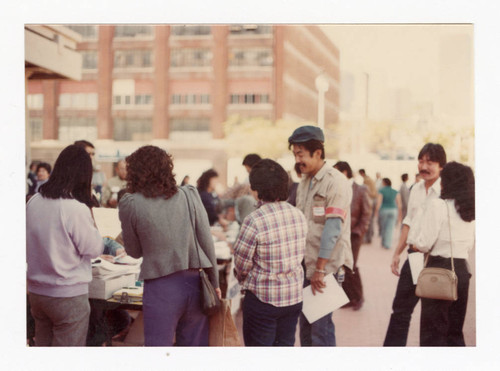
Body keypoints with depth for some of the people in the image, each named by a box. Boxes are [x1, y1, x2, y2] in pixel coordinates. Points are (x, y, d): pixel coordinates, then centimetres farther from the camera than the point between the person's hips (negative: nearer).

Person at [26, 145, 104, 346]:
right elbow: (94, 249, -10)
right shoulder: (77, 209, -21)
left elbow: (28, 246, 11)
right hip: (69, 295, -6)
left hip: (36, 291, 6)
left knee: (42, 345, 19)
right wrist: (90, 217, -4)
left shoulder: (33, 202, -1)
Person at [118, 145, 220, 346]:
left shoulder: (130, 204, -5)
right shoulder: (189, 195, 1)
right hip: (194, 283, 3)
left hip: (161, 287, -3)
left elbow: (134, 252, 5)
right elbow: (207, 242, 4)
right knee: (195, 343, 14)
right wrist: (214, 282, 13)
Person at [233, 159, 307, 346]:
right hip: (294, 296, 6)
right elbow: (299, 255, 6)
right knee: (286, 345, 18)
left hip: (263, 298, -6)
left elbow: (242, 263, -12)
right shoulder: (299, 216, -1)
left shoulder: (254, 221, -20)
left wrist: (243, 280, 9)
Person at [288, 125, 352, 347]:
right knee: (305, 323, 13)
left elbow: (332, 228, -18)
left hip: (327, 267, -8)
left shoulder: (336, 183, -13)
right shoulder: (304, 183, 12)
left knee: (321, 325, -4)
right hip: (306, 266, 8)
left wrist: (320, 268, -19)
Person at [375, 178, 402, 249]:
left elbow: (378, 203, -10)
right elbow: (399, 204, 4)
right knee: (390, 228, 2)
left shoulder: (381, 191, -2)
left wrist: (376, 211, -4)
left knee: (383, 228, 14)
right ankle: (388, 244, -4)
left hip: (383, 210, -2)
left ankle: (383, 243, 22)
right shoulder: (395, 192, 7)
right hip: (393, 211, 2)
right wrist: (399, 215, 9)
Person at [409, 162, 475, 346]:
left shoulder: (438, 205, -13)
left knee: (433, 332, 3)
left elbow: (423, 243, -14)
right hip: (462, 270, 7)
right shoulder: (470, 210, 9)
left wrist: (414, 231, 3)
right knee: (455, 331, 18)